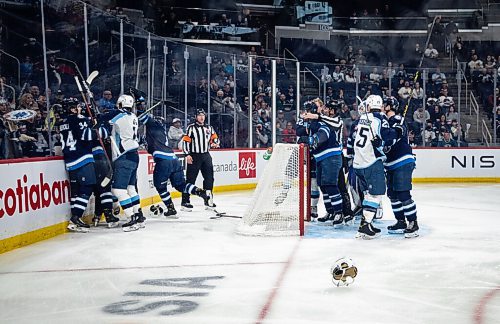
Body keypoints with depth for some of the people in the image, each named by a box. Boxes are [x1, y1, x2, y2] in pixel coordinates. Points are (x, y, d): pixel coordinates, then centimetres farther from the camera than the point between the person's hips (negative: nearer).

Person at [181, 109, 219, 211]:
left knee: (209, 178, 7)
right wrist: (187, 154, -15)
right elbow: (185, 141, -8)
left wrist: (215, 143, -5)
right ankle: (185, 201, -2)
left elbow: (215, 138, 19)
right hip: (194, 156, -5)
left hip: (206, 156, 6)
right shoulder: (191, 128, -4)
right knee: (190, 179, -5)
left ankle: (208, 199, 18)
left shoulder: (209, 128, 13)